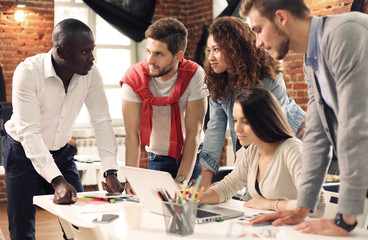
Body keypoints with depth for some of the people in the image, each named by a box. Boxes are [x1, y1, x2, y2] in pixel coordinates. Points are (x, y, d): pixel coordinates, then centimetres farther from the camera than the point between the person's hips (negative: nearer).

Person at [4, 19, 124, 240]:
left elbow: (102, 121, -10)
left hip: (62, 153, 4)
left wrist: (111, 171, -19)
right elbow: (29, 132, -30)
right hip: (23, 153, -4)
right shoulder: (28, 72, -26)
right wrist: (57, 180, -39)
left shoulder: (90, 73, -13)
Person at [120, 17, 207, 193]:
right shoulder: (134, 79, -19)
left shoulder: (194, 75, -22)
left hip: (192, 153, 0)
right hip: (157, 157, 1)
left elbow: (194, 132, -23)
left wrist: (182, 180, -30)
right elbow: (132, 134, -21)